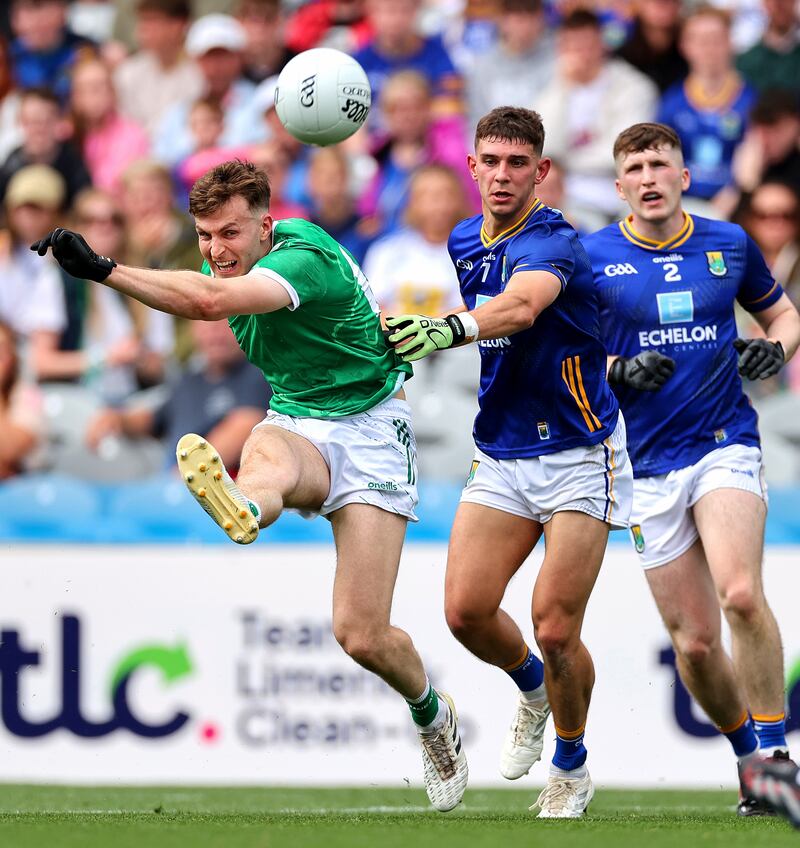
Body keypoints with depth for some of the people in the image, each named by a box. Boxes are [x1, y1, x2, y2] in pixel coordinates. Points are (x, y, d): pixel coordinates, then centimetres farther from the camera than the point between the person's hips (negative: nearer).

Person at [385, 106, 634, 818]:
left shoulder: (553, 242, -19)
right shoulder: (465, 242, 6)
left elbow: (521, 306, -43)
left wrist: (450, 329, -59)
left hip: (578, 454, -6)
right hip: (501, 457, 6)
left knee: (555, 627, -10)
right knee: (467, 609, -7)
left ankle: (572, 768, 15)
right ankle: (531, 687, 27)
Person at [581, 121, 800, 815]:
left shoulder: (729, 244, 6)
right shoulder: (590, 257, 1)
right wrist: (613, 372, -13)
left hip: (726, 446, 0)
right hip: (646, 466, 1)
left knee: (741, 594, -26)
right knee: (694, 641, -1)